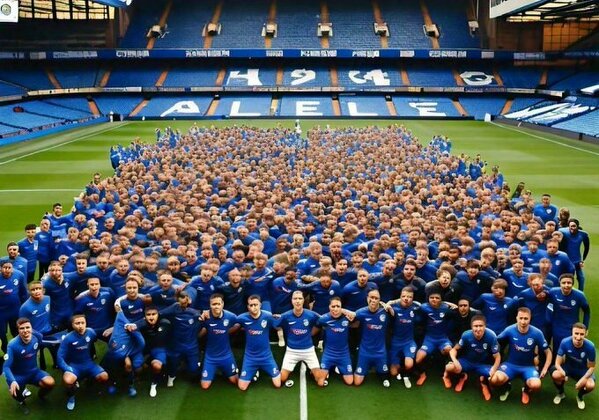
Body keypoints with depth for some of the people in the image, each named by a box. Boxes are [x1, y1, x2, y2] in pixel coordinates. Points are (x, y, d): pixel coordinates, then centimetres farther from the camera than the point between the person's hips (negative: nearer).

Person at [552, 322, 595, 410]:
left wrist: (583, 379, -27)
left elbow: (591, 367, -12)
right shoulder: (565, 342, -27)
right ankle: (561, 393, 6)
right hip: (568, 367, 0)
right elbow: (558, 363, -20)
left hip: (583, 370, 0)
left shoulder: (590, 346, -27)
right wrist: (563, 374, -40)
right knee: (555, 375, -31)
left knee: (590, 385, -29)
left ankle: (580, 396, 10)